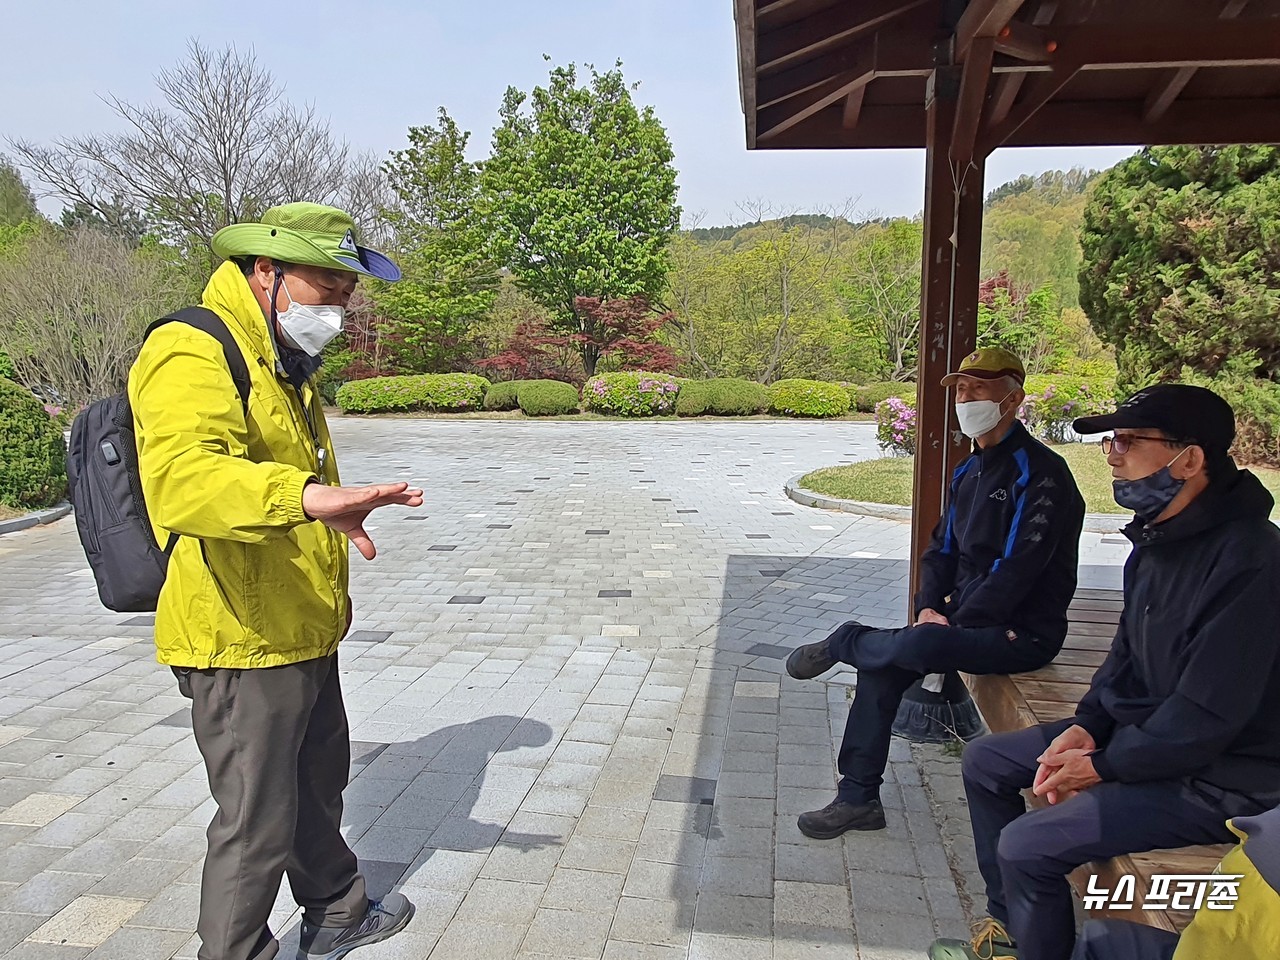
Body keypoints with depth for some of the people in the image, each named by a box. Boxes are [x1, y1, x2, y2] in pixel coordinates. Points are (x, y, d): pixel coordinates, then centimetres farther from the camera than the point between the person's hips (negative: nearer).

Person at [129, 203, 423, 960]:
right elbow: (181, 477, -39)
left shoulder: (284, 364, 14)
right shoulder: (193, 355, -19)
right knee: (257, 826, 4)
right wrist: (305, 495, -54)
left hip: (304, 635, 10)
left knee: (319, 787, 26)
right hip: (242, 643, -10)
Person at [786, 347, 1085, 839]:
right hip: (966, 619, 9)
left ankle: (844, 642, -1)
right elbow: (942, 548, 14)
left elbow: (1018, 568, -22)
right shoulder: (970, 472, 13)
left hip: (1022, 632, -8)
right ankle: (858, 798, 6)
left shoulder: (1039, 472, -16)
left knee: (919, 645, -33)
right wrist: (930, 607, -3)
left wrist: (953, 623, -17)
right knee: (881, 665, -5)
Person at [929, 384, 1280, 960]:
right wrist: (1086, 726, -2)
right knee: (986, 761, 11)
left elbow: (1208, 717, -27)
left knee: (1028, 845, -21)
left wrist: (1101, 766, -17)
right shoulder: (1156, 540, 4)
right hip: (1141, 732, 10)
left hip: (1216, 777, -10)